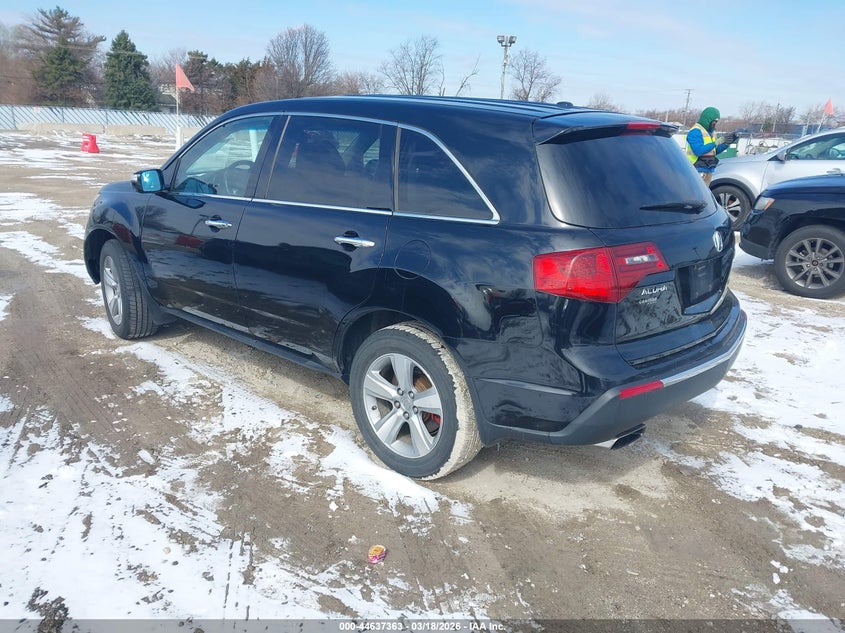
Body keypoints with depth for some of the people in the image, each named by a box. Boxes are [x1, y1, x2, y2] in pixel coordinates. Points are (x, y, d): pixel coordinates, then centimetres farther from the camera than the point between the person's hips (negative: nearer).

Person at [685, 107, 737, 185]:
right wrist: (716, 142, -22)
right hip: (698, 170, -9)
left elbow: (716, 151, 22)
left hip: (709, 170, 9)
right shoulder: (695, 131, -12)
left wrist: (727, 142, 7)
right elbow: (699, 150, -24)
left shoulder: (711, 132, 17)